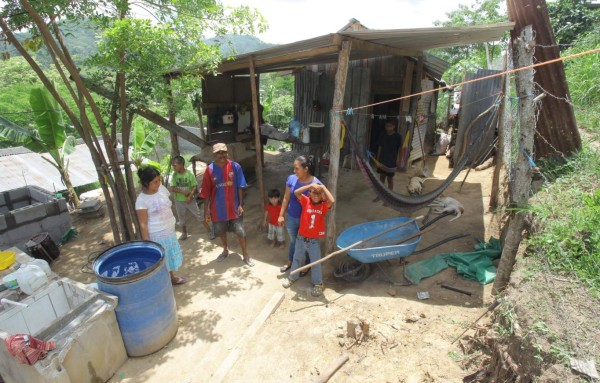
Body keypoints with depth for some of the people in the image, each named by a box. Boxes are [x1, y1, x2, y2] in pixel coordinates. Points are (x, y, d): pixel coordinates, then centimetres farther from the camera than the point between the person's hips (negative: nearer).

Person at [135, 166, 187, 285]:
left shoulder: (162, 188, -3)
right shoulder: (141, 200, -21)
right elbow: (143, 224, -18)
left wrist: (172, 223, 16)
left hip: (169, 230, 7)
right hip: (157, 235, -7)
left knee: (170, 255, 23)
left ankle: (172, 278, 43)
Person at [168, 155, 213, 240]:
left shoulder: (189, 174, -13)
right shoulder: (174, 175, -6)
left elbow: (194, 187, -10)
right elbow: (171, 188, -8)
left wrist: (190, 196, -24)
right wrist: (182, 191, -22)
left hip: (190, 200, -3)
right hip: (179, 201, 3)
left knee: (200, 216, 2)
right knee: (181, 219, 16)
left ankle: (209, 231, 13)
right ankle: (184, 233, 38)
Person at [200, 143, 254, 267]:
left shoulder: (235, 166, -9)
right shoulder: (210, 169, -7)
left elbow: (240, 187, -5)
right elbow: (206, 192, -3)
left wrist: (241, 204, -7)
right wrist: (206, 209, -4)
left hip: (234, 206, -1)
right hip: (218, 208, 2)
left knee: (240, 232, 6)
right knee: (221, 231, 20)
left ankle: (246, 255, 21)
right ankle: (225, 251, 44)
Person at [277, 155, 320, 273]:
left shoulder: (315, 183, -22)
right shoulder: (291, 179, -12)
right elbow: (286, 198, -1)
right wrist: (281, 215, 2)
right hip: (291, 218, 3)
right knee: (293, 240, 26)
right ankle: (290, 262, 50)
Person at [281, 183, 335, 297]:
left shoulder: (324, 205, -11)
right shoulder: (306, 201, -9)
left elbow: (332, 201, -32)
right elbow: (296, 192, -23)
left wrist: (323, 187, -26)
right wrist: (310, 185, -26)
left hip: (315, 240, -2)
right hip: (301, 238, 2)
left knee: (315, 262, 9)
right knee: (297, 258, 23)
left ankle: (318, 284, 30)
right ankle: (293, 276, 46)